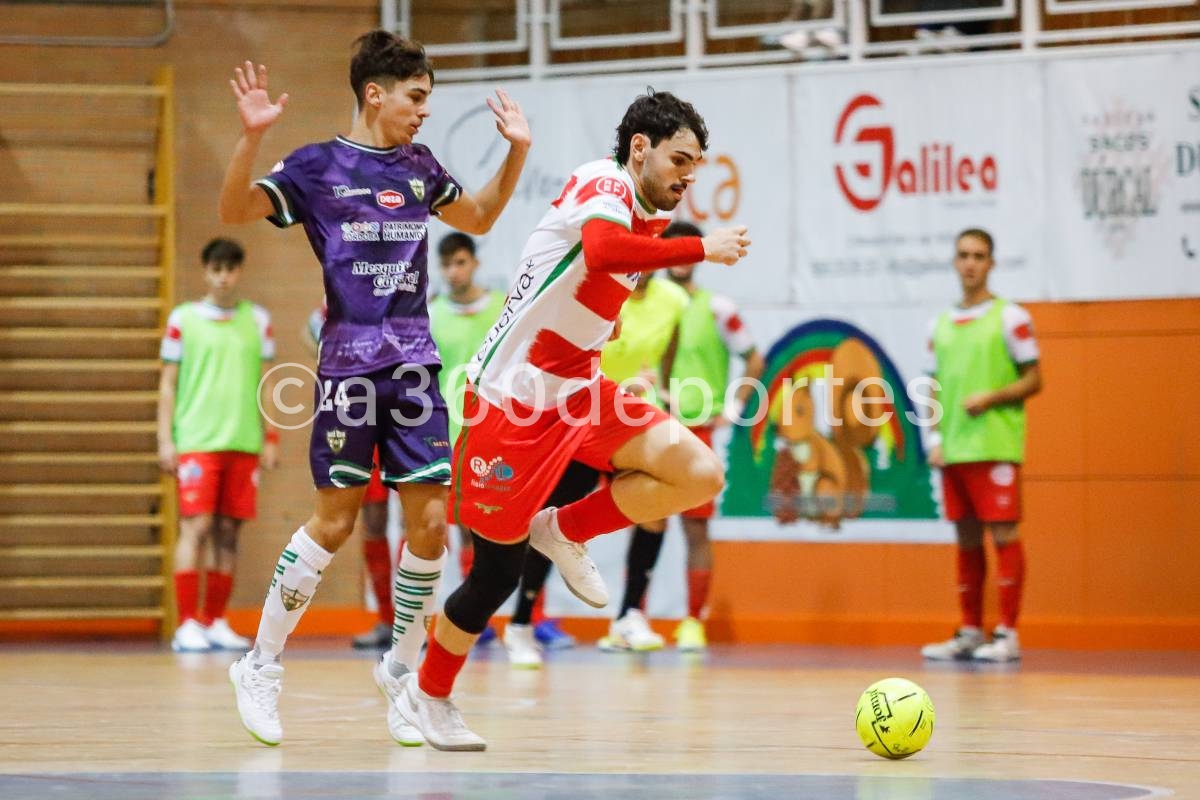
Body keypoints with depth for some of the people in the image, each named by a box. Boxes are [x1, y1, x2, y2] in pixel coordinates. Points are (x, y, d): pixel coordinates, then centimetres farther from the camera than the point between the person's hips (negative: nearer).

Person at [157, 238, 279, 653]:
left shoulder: (257, 319, 11)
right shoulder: (183, 319, 3)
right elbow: (168, 384, 5)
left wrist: (271, 437, 6)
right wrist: (165, 440, -2)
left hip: (243, 443, 3)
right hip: (196, 442, -3)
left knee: (228, 532, 4)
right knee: (196, 527, -10)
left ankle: (216, 623, 11)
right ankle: (187, 625, -9)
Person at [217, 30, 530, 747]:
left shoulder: (421, 167, 13)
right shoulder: (319, 166, -2)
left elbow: (479, 218, 30)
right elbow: (235, 211, -12)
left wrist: (516, 151, 19)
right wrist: (251, 136, -25)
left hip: (416, 365, 5)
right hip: (349, 363, -5)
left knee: (431, 522, -3)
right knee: (335, 523, -4)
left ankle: (401, 667, 14)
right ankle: (261, 668, 11)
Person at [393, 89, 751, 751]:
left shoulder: (644, 217, 10)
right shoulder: (604, 182, -16)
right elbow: (602, 251, -39)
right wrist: (701, 249, -34)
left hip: (577, 391, 8)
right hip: (513, 399, -8)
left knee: (699, 474, -12)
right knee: (498, 573, 1)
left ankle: (567, 532, 6)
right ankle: (427, 693, 25)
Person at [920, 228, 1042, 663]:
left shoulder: (1010, 317, 0)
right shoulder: (940, 325, 15)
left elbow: (1033, 380, -2)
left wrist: (991, 397, -16)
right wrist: (935, 436, 5)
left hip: (996, 446, -5)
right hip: (953, 449, 5)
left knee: (1003, 534, -8)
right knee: (966, 539, 8)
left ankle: (1007, 633, -7)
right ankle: (970, 632, 13)